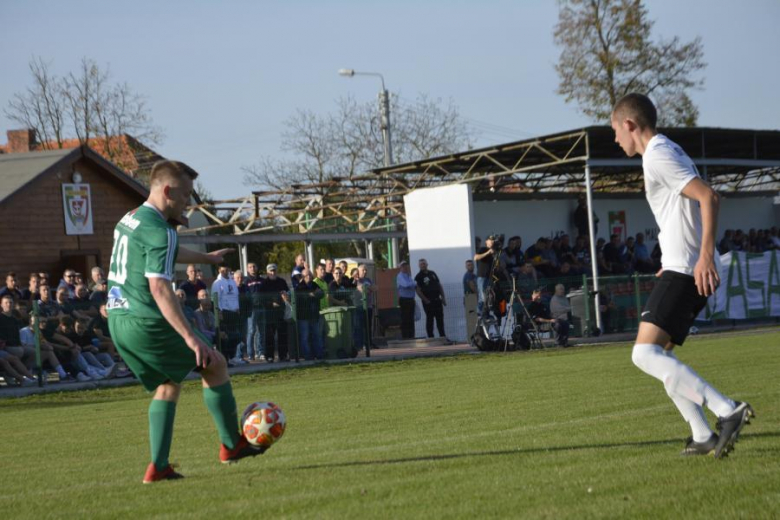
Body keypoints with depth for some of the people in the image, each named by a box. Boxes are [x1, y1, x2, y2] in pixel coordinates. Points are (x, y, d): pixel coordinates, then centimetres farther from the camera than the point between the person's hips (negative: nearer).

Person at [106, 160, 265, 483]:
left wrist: (207, 258, 51)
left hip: (118, 321, 9)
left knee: (168, 384, 18)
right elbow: (159, 287, -26)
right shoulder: (159, 231, -16)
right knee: (215, 364, 8)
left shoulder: (129, 220, 15)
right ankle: (232, 445, 16)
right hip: (146, 323, -9)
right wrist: (191, 338, -30)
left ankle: (158, 467, 9)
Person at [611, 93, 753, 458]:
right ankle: (703, 436, 9)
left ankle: (728, 411, -26)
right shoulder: (665, 151, 21)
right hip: (683, 270, 11)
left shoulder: (658, 156, -11)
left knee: (645, 354, -19)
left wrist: (705, 254, -27)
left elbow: (708, 196, -21)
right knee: (659, 354, 15)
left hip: (684, 270, -11)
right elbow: (701, 199, 29)